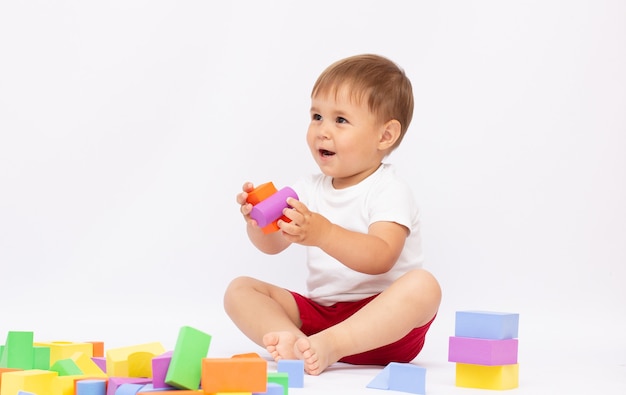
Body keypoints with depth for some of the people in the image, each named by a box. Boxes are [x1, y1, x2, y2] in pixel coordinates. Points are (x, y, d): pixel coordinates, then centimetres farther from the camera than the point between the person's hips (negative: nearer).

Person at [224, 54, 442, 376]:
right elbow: (273, 245, 5)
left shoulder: (389, 191, -9)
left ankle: (329, 345, -44)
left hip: (379, 318, -5)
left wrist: (323, 234, -42)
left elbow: (380, 259, -26)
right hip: (319, 311, 6)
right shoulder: (310, 189, 11)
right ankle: (294, 342, -35)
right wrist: (257, 222, -19)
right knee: (239, 289, -7)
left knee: (423, 285, -35)